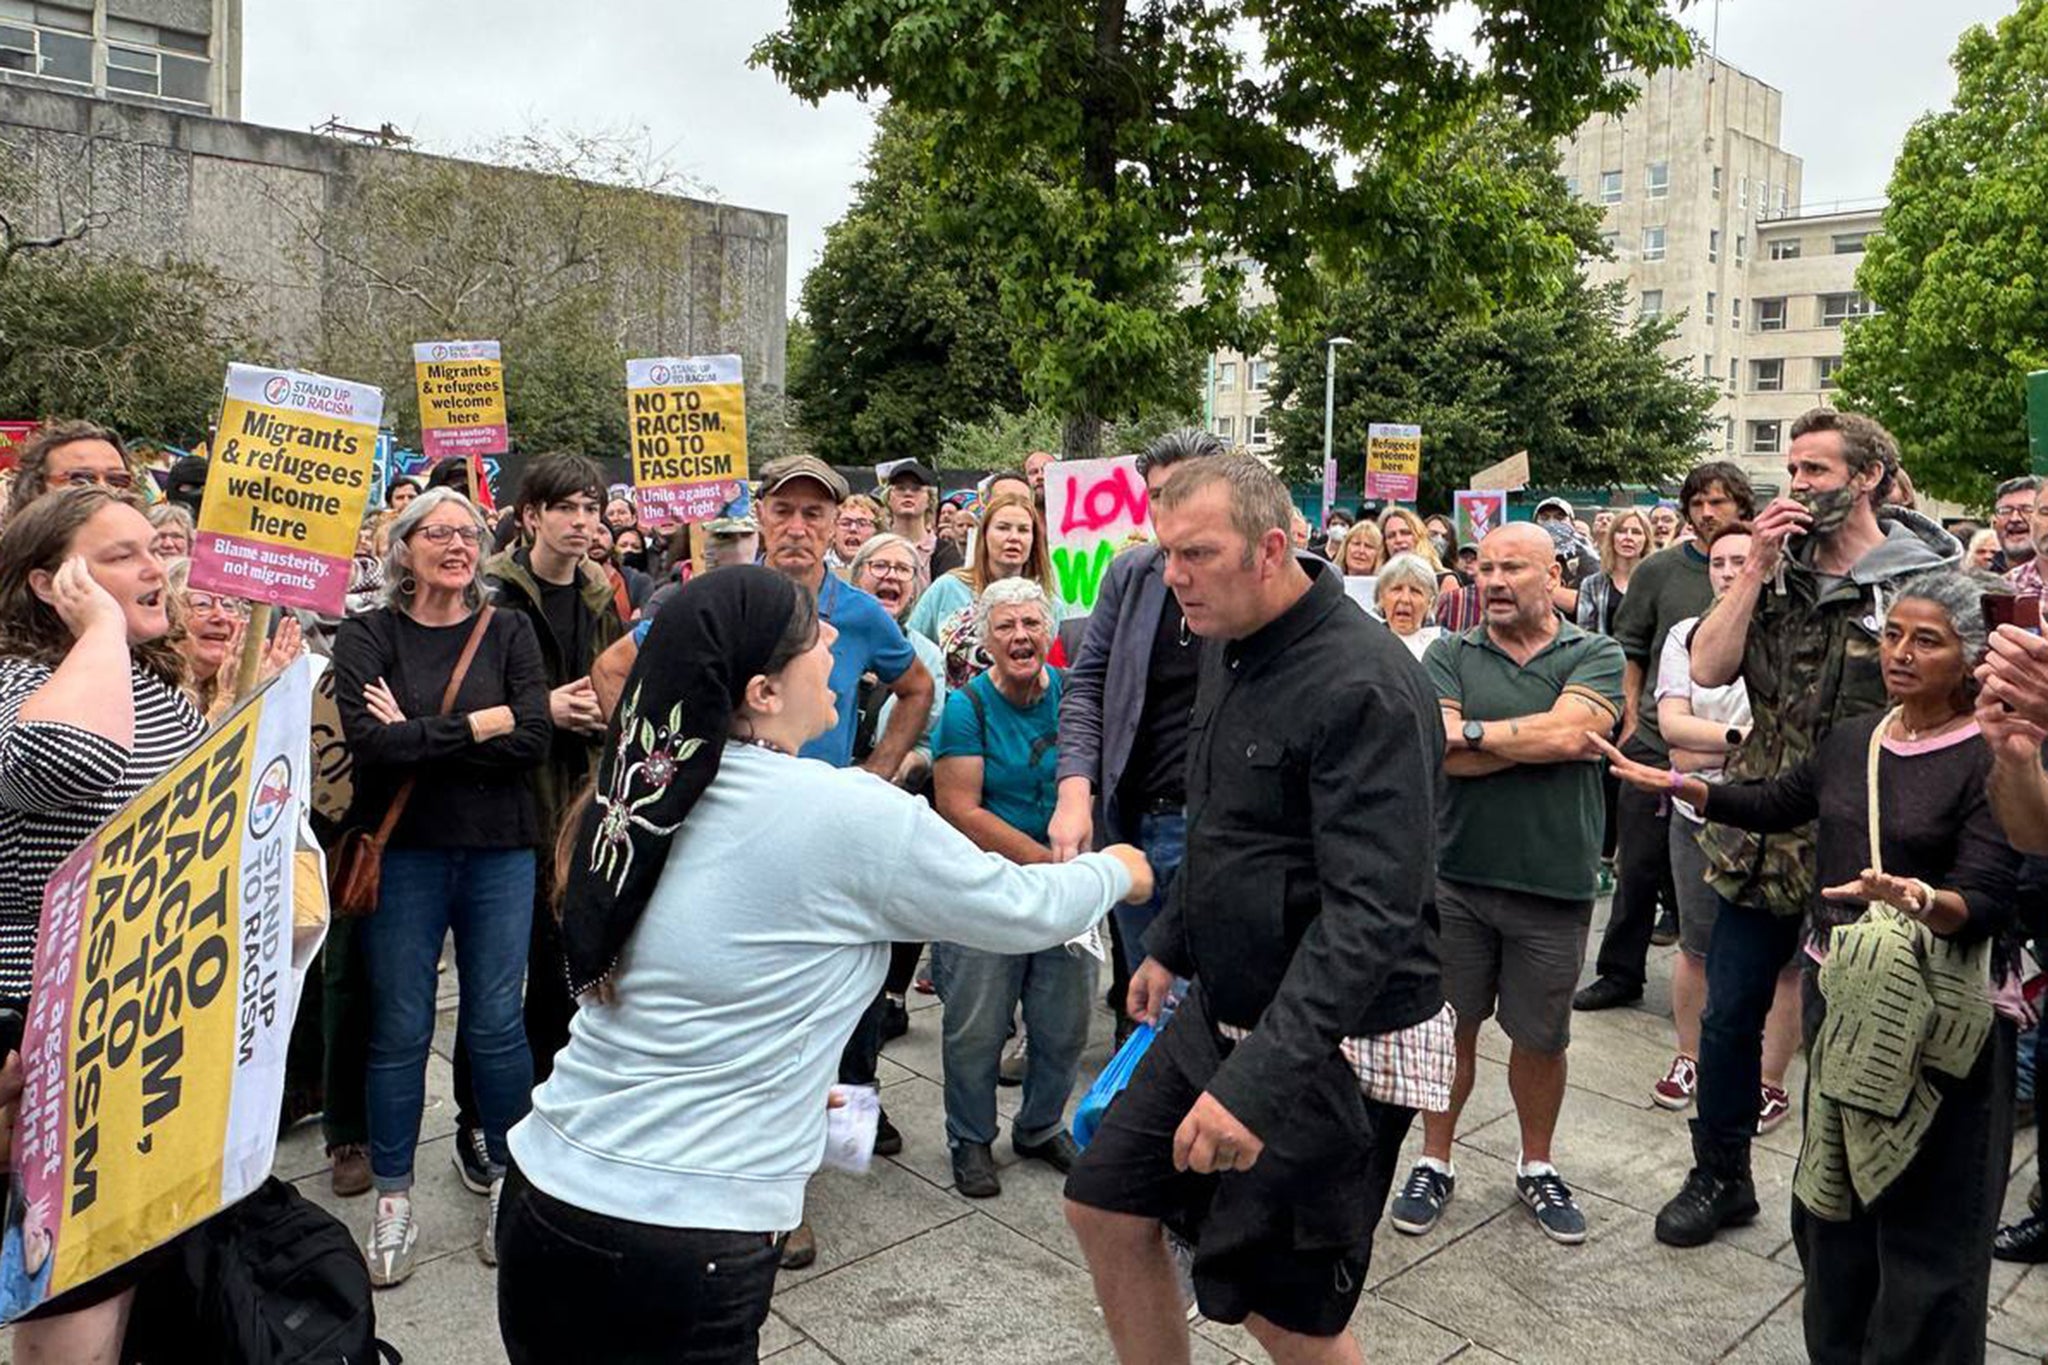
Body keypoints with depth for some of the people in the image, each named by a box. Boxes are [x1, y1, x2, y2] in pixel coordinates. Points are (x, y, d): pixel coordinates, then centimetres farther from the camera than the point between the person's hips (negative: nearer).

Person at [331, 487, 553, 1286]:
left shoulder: (509, 632, 3)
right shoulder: (368, 636, -1)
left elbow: (533, 741, -10)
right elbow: (370, 743, -16)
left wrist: (418, 739, -13)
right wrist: (477, 725, -13)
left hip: (500, 852, 1)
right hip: (403, 855, 0)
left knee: (496, 1025, 8)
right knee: (399, 1030, 8)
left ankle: (508, 1181, 27)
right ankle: (393, 1201, 25)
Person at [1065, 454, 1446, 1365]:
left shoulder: (1363, 687, -24)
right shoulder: (1228, 644, 4)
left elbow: (1371, 912, -30)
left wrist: (1256, 1081, -36)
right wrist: (1172, 944, 24)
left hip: (1333, 1043, -8)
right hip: (1221, 1010, 8)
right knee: (1105, 1207, 13)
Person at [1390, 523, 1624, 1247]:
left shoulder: (1595, 655, 0)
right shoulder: (1450, 655, 1)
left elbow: (1568, 732, -19)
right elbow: (1443, 753, -13)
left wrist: (1472, 732, -12)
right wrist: (1536, 738, -14)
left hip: (1555, 884, 0)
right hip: (1457, 874, 1)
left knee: (1540, 1038, 15)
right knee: (1449, 1025, 11)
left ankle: (1537, 1166, 36)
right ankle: (1435, 1163, 29)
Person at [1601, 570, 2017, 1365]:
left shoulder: (1992, 757, -13)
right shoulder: (1854, 738, 6)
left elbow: (1987, 897, -20)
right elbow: (1776, 804, 19)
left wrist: (1926, 901, -40)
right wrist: (1671, 783, 15)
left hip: (1938, 1013, -7)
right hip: (1839, 989, 7)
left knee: (1926, 1215, 3)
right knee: (1833, 1186, 20)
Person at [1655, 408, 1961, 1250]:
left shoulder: (1928, 578, -8)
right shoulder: (1775, 572, 5)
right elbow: (1708, 670, -5)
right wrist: (1757, 567, -10)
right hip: (1759, 838, 4)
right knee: (1729, 1015, 13)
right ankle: (1720, 1176, 31)